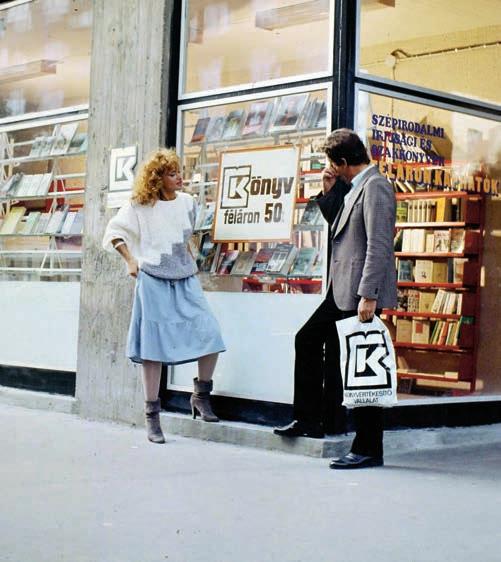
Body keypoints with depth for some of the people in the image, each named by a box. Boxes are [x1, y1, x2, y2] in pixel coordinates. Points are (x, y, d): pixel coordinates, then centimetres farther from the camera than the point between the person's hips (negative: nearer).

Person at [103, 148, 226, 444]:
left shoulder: (187, 202, 10)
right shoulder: (140, 206, -3)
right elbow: (115, 230, 4)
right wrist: (131, 261, -5)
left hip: (186, 280, 4)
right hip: (154, 282, -4)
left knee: (211, 336, -10)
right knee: (154, 348, -2)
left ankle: (201, 396, 11)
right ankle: (152, 416, 7)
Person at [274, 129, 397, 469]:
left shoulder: (374, 186, -14)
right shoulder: (354, 187, 15)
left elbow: (379, 245, -21)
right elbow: (339, 223, 26)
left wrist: (368, 295, -25)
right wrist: (329, 192, 11)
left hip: (362, 293, -11)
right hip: (341, 291, 11)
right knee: (308, 340, 18)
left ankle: (369, 450, 3)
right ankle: (309, 420, 28)